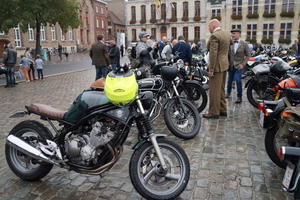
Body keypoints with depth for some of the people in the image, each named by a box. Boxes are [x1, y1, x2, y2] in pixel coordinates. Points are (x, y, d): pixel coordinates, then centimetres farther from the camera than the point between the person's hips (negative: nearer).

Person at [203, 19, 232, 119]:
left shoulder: (214, 36, -17)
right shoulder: (227, 33, 9)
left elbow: (213, 54, -22)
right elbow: (231, 42, 30)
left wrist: (211, 69, -20)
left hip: (217, 66, -9)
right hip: (225, 64, 9)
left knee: (214, 90, -3)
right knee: (221, 89, 16)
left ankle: (214, 112, 2)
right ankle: (223, 110, 25)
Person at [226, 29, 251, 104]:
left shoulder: (244, 44, -6)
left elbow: (248, 55, -1)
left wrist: (243, 64, -11)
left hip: (239, 65, -3)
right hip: (231, 65, 3)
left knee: (238, 80, -16)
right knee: (229, 80, 14)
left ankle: (239, 97, -1)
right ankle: (228, 92, 38)